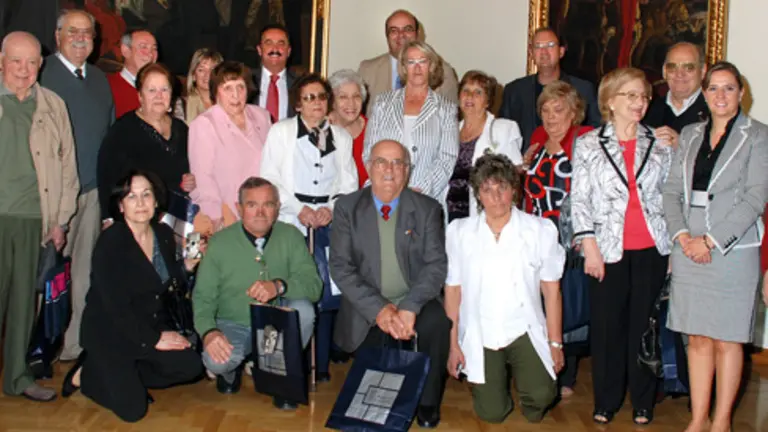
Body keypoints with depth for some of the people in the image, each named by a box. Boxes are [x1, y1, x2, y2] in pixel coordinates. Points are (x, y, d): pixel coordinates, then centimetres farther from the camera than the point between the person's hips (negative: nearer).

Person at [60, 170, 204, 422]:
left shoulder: (164, 234, -1)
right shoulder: (110, 242, -20)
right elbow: (117, 306, -21)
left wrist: (187, 266, -9)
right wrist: (154, 339, -15)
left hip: (151, 325, 7)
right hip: (109, 333, -6)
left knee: (190, 367, -12)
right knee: (133, 409, -14)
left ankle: (127, 377, 10)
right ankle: (86, 375, 14)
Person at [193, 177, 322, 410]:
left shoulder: (291, 236, -9)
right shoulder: (219, 243, -9)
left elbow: (314, 285, -18)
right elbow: (203, 297, -8)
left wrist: (279, 285, -39)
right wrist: (208, 331, -29)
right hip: (234, 325, -1)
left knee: (303, 309, -30)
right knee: (216, 360, -31)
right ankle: (232, 368, 11)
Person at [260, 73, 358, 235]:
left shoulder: (342, 137, 16)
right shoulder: (280, 131, 9)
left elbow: (349, 185, 10)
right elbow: (269, 179, 0)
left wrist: (331, 209, -8)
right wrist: (298, 209, -10)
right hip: (290, 220, -1)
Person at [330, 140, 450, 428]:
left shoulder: (427, 209, 3)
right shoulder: (347, 207, 2)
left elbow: (436, 264, -4)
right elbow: (340, 267, -4)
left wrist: (410, 307, -21)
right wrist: (378, 309, -18)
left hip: (414, 302, 0)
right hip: (367, 307, 0)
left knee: (437, 323, -31)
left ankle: (427, 404, -8)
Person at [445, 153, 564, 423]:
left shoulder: (540, 230, -6)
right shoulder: (459, 232, -3)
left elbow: (551, 290, -2)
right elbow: (453, 291, 0)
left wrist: (555, 342, -3)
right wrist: (453, 345, 0)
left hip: (524, 330, -1)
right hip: (480, 335, 1)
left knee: (541, 396, -20)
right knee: (492, 414, -1)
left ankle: (518, 370, 16)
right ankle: (498, 375, 33)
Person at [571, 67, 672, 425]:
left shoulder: (660, 145, 9)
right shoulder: (588, 144, 3)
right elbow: (579, 199, -1)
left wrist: (673, 247, 6)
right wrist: (589, 247, -7)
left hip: (651, 250, 2)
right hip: (609, 250, -1)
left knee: (645, 325, 6)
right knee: (607, 327, 3)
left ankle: (643, 402, 20)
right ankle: (606, 402, 18)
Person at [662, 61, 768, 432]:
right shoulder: (690, 135, 13)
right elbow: (671, 191, 8)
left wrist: (711, 240, -13)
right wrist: (682, 236, -7)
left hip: (732, 249, -4)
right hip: (688, 250, 4)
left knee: (726, 339, 4)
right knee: (697, 338, 9)